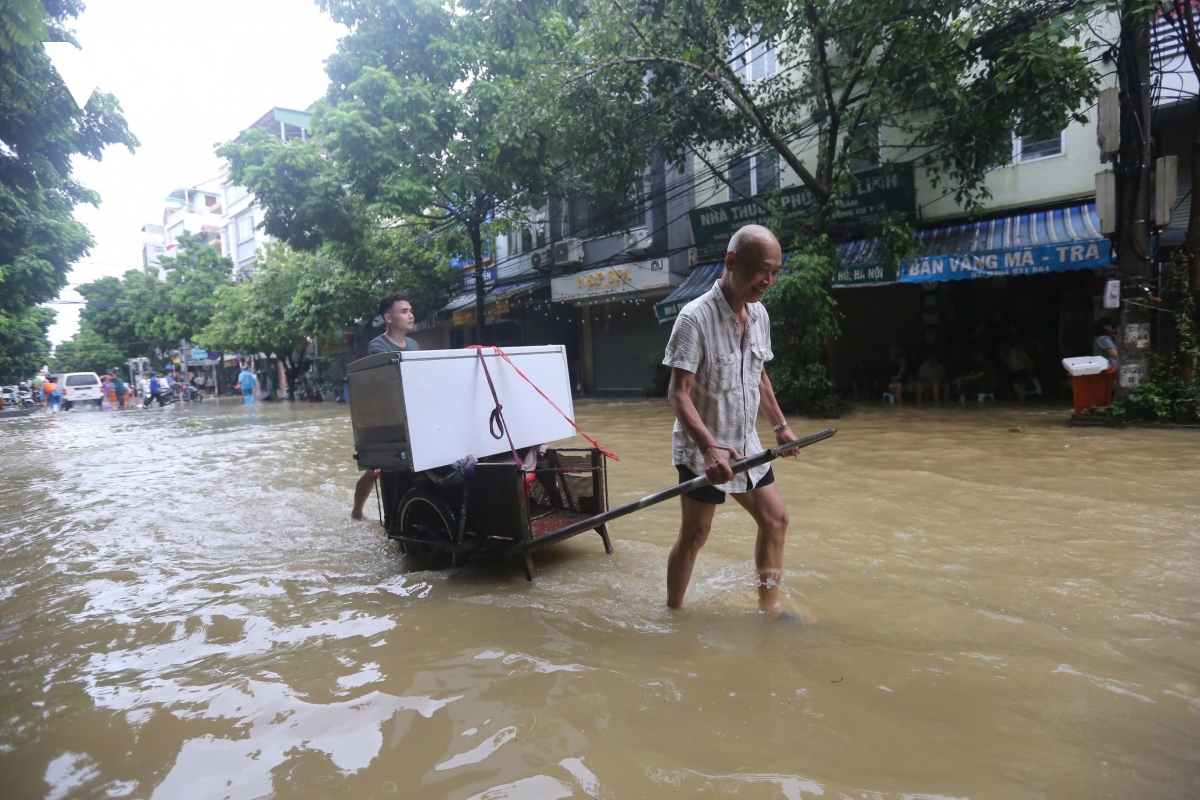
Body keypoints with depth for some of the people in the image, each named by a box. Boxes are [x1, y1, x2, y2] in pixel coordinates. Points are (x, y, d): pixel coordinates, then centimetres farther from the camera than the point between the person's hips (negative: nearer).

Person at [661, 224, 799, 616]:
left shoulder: (759, 315, 4)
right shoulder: (695, 317, -20)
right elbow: (678, 392, -24)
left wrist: (780, 425, 16)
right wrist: (709, 447, -33)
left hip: (746, 446, 8)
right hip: (702, 450, -7)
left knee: (775, 517, 12)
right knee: (695, 534, 1)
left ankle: (769, 605, 28)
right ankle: (673, 612, 20)